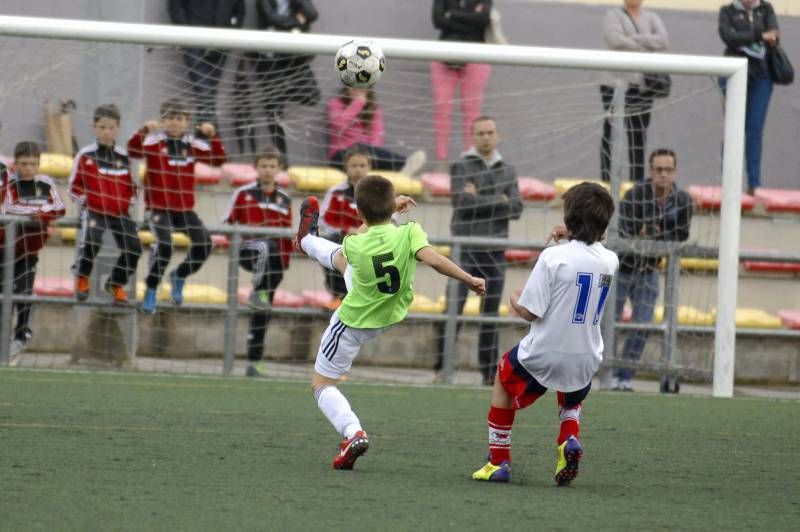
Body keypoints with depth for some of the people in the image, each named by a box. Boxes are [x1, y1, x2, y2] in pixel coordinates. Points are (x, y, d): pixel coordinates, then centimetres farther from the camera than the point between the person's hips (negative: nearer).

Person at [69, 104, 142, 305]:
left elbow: (131, 186, 20)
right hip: (93, 210, -4)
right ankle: (82, 279, -4)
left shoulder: (124, 157, 9)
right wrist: (84, 201, -6)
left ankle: (116, 283, 15)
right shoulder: (86, 156, 1)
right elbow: (74, 186, 5)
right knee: (91, 241, -30)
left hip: (119, 212, 4)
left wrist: (128, 203, 6)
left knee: (134, 247, -11)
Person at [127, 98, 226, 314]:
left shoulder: (192, 145, 8)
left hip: (184, 208, 4)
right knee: (164, 246, -25)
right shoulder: (154, 141, -3)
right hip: (158, 207, -4)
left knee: (204, 244, -12)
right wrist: (144, 131, -35)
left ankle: (179, 277, 16)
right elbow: (133, 150, -20)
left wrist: (212, 136, -9)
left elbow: (217, 159, 4)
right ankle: (150, 291, -3)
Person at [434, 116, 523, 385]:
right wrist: (499, 201, -7)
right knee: (453, 309, -10)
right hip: (465, 249, -3)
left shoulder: (507, 171, 14)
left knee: (491, 314, 5)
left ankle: (490, 372, 9)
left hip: (496, 252, 3)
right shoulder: (461, 168, 3)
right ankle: (443, 368, -8)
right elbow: (462, 202, -12)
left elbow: (516, 209, 2)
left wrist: (480, 200, -7)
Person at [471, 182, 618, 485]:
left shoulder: (554, 256, -20)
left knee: (504, 379, 28)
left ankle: (498, 461, 27)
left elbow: (530, 312, -17)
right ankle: (569, 439, 6)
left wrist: (515, 300, 4)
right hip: (586, 358, 4)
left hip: (543, 354, -4)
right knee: (571, 399, 38)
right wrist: (572, 239, 19)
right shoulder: (610, 261, -4)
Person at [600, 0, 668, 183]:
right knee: (611, 133, -6)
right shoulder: (614, 15, 2)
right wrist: (646, 46, -10)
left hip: (643, 85, 4)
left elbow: (663, 40, -4)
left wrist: (634, 39, -14)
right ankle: (606, 179, -5)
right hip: (616, 84, -4)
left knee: (639, 136, 7)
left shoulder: (651, 17, 13)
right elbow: (615, 40, -16)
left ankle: (637, 180, 12)